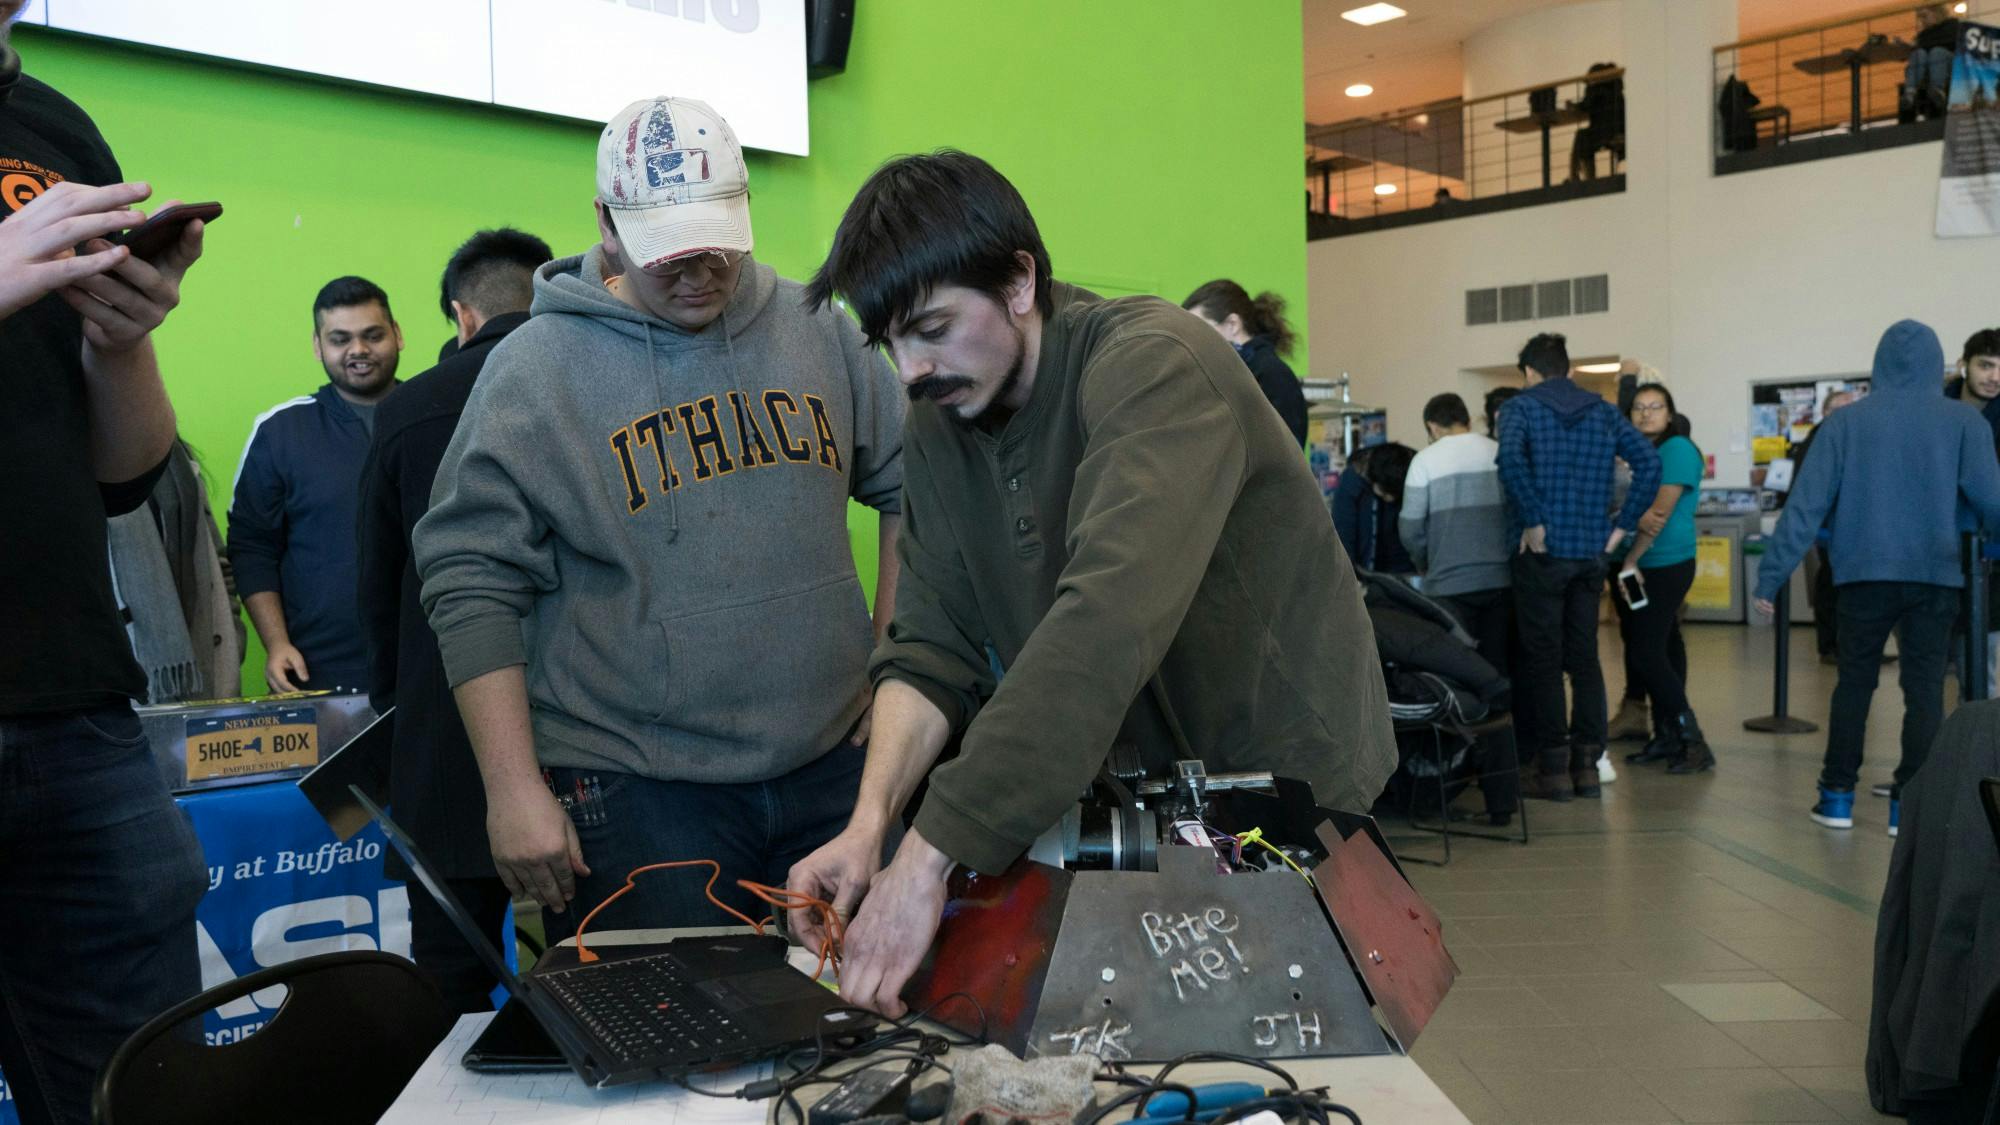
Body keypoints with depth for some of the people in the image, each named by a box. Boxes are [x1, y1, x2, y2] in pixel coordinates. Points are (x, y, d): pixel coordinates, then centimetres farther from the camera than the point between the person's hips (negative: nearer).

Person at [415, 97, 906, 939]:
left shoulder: (820, 331, 6)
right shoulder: (534, 368, -5)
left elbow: (908, 482, 15)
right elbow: (473, 585, -7)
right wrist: (514, 789, -12)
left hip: (833, 765, 4)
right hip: (635, 789, -3)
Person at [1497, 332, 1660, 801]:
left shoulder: (1520, 407, -3)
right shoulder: (1603, 411, 11)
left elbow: (1510, 459, -24)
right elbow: (1649, 463, 1)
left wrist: (1533, 522, -17)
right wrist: (1622, 524, 3)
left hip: (1543, 552, -5)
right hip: (1592, 552, 5)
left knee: (1543, 661, 1)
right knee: (1585, 659, 11)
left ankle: (1553, 770, 4)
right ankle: (1587, 765, 15)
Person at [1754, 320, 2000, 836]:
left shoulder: (1845, 422, 0)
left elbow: (1806, 504, -3)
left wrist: (1772, 575, -2)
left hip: (1864, 575, 1)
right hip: (1934, 576, -1)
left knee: (1854, 683, 13)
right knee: (1925, 689, 6)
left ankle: (1837, 796, 16)